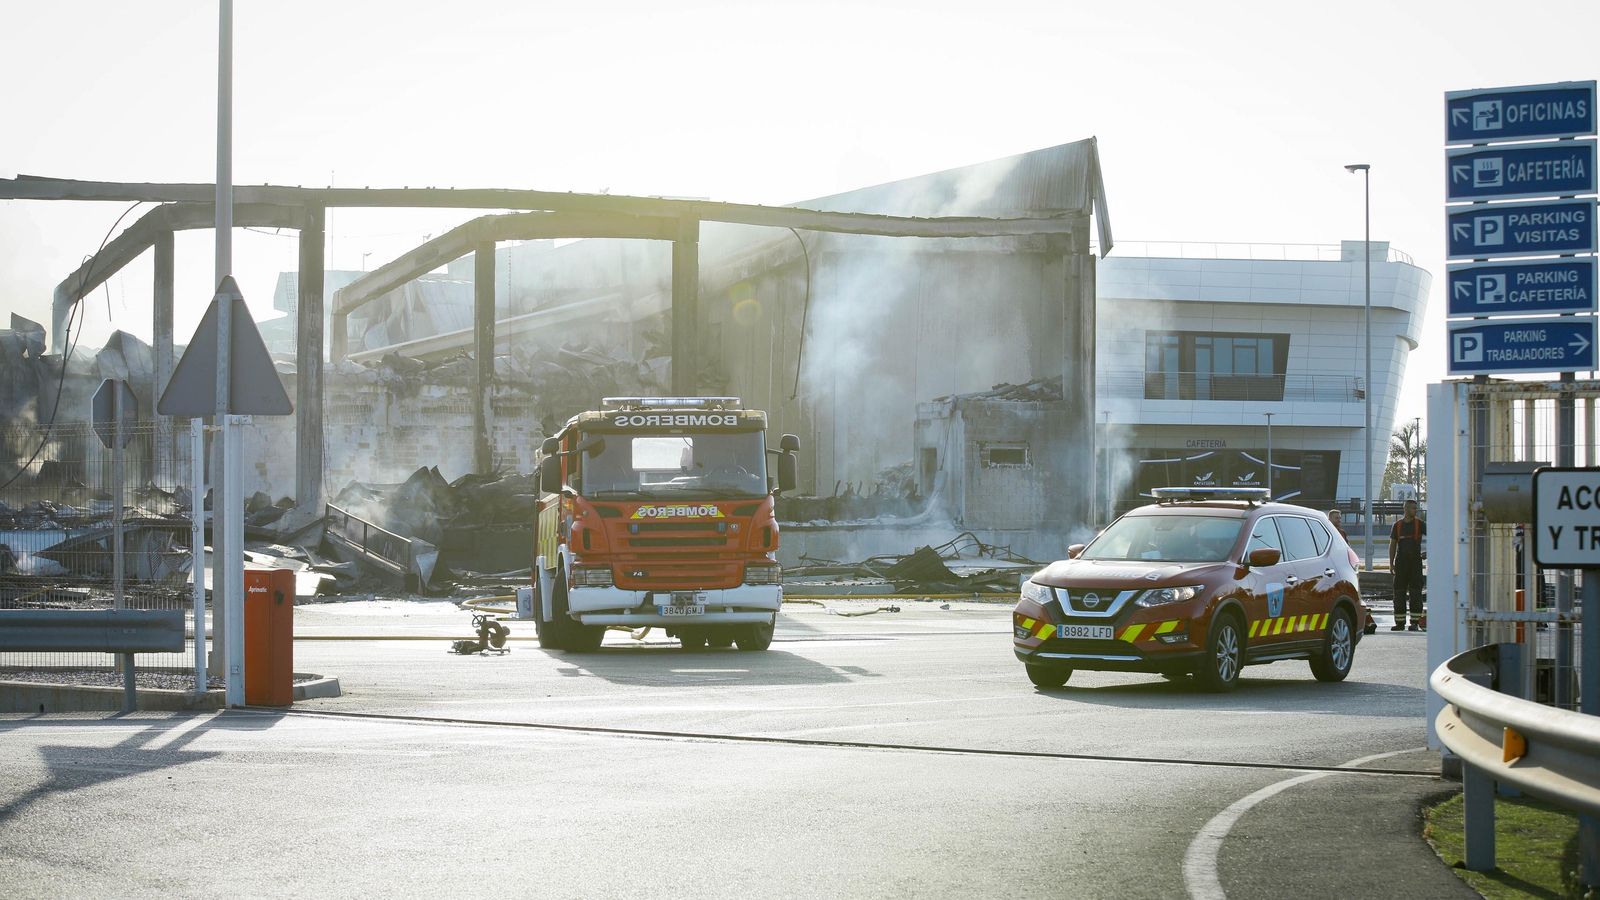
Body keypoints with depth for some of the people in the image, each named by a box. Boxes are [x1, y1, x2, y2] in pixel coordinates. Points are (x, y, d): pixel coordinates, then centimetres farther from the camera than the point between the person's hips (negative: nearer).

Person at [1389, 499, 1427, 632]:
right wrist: (1391, 563, 4)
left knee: (1415, 592, -5)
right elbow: (1392, 545, 10)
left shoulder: (1419, 524, 4)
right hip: (1401, 562, 2)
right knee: (1399, 592, 2)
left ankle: (1415, 622, -3)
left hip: (1415, 561, -2)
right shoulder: (1397, 526, 8)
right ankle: (1399, 622, 8)